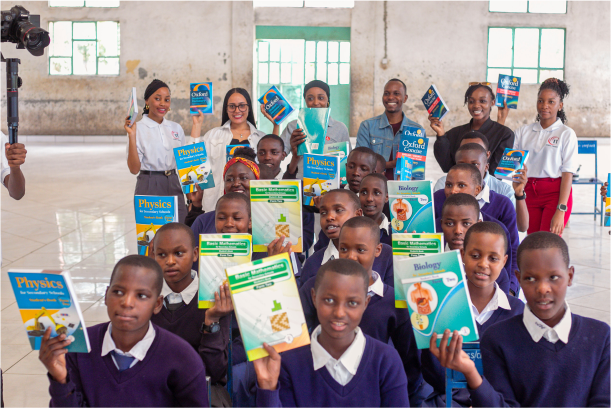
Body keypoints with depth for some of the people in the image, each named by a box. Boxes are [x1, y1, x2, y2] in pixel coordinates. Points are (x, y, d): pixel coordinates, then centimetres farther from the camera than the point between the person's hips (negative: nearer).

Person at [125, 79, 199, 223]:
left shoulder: (176, 128, 10)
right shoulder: (138, 128, -4)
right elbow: (134, 169, -8)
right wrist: (131, 136, -17)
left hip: (174, 186, 4)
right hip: (149, 189, -4)